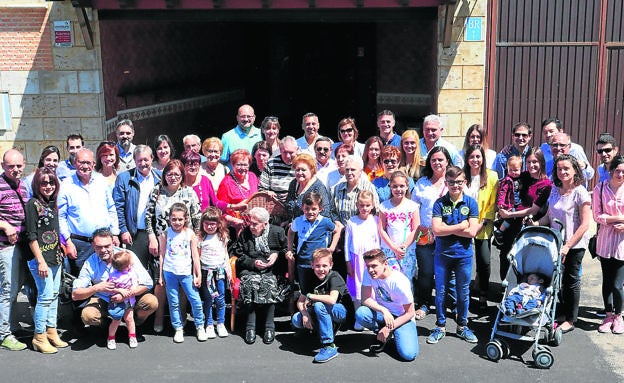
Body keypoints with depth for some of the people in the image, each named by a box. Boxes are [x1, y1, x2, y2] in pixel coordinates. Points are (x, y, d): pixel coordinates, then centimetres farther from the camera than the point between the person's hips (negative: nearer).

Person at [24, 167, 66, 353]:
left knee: (54, 295, 11)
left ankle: (51, 332, 21)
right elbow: (31, 236, -12)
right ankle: (39, 337, 1)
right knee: (46, 296, -9)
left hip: (55, 258, 8)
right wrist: (41, 261, -15)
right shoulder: (33, 204, -8)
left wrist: (61, 251, 15)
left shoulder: (52, 204, 13)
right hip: (41, 258, -8)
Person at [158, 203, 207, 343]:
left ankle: (200, 327, 15)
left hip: (186, 273, -1)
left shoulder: (190, 234, -1)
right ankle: (178, 329, 19)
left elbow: (195, 256, 2)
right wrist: (161, 276, 5)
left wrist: (198, 275, 2)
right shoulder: (166, 234, 0)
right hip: (169, 272, 1)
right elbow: (162, 255, 6)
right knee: (173, 303, 6)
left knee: (196, 301, -2)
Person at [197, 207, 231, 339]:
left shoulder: (222, 237, 5)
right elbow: (197, 257, 2)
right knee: (208, 300, 3)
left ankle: (221, 324, 15)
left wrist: (229, 269, 10)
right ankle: (209, 325, 13)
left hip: (220, 270, 1)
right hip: (206, 272, -1)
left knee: (220, 299, 3)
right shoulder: (201, 238, -1)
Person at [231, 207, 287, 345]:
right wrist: (253, 263, -5)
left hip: (271, 270, -1)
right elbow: (238, 255, 10)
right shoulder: (244, 234, 6)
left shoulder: (278, 232, 4)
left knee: (269, 283, -33)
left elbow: (286, 249, 16)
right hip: (249, 270, 1)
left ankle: (269, 326, -22)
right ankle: (250, 326, -25)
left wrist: (277, 254, -4)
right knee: (251, 282, -32)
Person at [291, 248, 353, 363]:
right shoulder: (312, 279, -1)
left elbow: (332, 300, -38)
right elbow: (300, 302, 0)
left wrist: (310, 296, -25)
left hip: (342, 312, -7)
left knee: (319, 305, -35)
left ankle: (329, 346, -27)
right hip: (325, 313, 7)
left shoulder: (334, 277, -20)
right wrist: (305, 313, -21)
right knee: (296, 320, -12)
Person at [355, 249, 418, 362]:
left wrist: (388, 328, -20)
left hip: (402, 317, -4)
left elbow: (410, 313, -17)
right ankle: (383, 335, 0)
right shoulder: (368, 274, -13)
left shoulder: (400, 282, -26)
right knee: (360, 313, -29)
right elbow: (365, 299, -13)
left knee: (408, 354, -26)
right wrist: (384, 310, -31)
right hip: (381, 312, 4)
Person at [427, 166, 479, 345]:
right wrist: (460, 226, -12)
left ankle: (462, 326, 25)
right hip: (442, 254, 0)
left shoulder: (471, 203, -2)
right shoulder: (440, 203, -3)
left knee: (463, 292, 10)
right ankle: (440, 326, 20)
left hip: (464, 255, 0)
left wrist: (447, 228, -13)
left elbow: (472, 232, -11)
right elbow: (436, 230, -13)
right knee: (440, 291, 7)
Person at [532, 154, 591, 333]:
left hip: (575, 244, -5)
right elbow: (548, 216, 17)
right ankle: (563, 314, 24)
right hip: (556, 242, 5)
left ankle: (570, 320, 17)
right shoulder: (554, 191, 5)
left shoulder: (580, 192, -13)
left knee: (571, 279, 5)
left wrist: (568, 245, -18)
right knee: (558, 278, 8)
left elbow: (585, 224, -15)